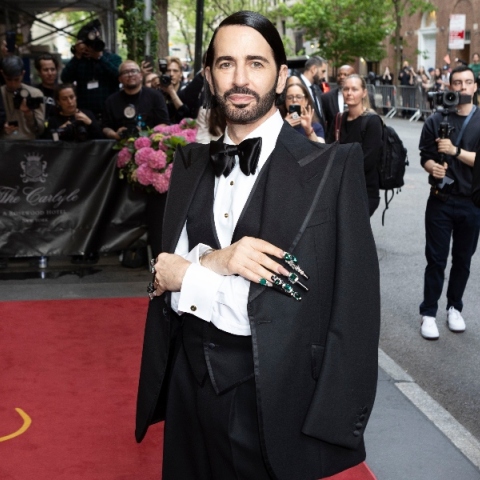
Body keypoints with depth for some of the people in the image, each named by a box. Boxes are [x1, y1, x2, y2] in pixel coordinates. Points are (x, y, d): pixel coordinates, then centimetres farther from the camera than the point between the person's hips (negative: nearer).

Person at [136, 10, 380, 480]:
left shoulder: (331, 167, -13)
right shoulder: (191, 162, 4)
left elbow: (354, 310, -18)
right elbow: (167, 274, 4)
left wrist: (186, 274, -15)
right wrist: (214, 261, -20)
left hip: (275, 401, -4)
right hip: (190, 385, 5)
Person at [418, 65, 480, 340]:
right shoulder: (436, 121, 1)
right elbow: (425, 156, 0)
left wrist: (456, 151, -22)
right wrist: (433, 166, -21)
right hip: (441, 201, -1)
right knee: (436, 259, 2)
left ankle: (455, 308, 28)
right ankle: (429, 313, 11)